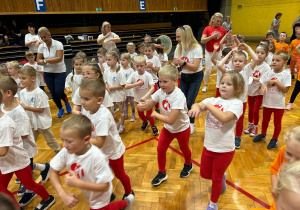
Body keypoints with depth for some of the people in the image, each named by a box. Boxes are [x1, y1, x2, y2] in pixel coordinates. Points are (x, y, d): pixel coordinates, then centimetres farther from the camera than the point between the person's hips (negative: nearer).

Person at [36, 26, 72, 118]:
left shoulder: (58, 44, -13)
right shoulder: (41, 46, 2)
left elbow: (59, 58, -23)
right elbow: (38, 60, 2)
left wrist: (45, 60, -26)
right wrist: (42, 62, -20)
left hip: (60, 72, -4)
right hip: (48, 73, 4)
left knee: (59, 92, -14)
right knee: (53, 93, 5)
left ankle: (67, 102, 19)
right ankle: (60, 109, 28)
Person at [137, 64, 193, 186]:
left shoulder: (178, 96, -35)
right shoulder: (161, 92, -15)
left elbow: (170, 120, -38)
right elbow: (148, 106, -11)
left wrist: (155, 114, -26)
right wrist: (141, 106, -34)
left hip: (182, 128, -5)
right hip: (168, 128, 5)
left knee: (184, 149, 20)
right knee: (160, 149, 7)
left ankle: (188, 166, 52)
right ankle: (162, 174, 31)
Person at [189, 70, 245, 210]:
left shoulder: (236, 103, -15)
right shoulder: (213, 100, -1)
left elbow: (224, 117, -33)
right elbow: (197, 105, -14)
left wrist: (209, 105, -24)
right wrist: (196, 107, -37)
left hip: (224, 149, -5)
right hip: (208, 146, 5)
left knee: (216, 178, 15)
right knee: (205, 174, 20)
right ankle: (222, 176, 52)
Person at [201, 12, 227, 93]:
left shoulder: (222, 29, -2)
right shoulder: (207, 29, -11)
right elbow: (202, 41, -20)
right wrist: (212, 36, -27)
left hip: (219, 52, 3)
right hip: (209, 52, -3)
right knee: (208, 69, -4)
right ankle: (205, 85, 11)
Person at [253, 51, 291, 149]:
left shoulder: (286, 75, -13)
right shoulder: (268, 73, -4)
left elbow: (285, 90, -16)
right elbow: (261, 83, 0)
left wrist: (276, 82, -23)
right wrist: (263, 86, -23)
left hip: (279, 104, -3)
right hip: (267, 102, 3)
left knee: (277, 123, 13)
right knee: (265, 120, 21)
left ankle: (275, 139, 31)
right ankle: (263, 135, 42)